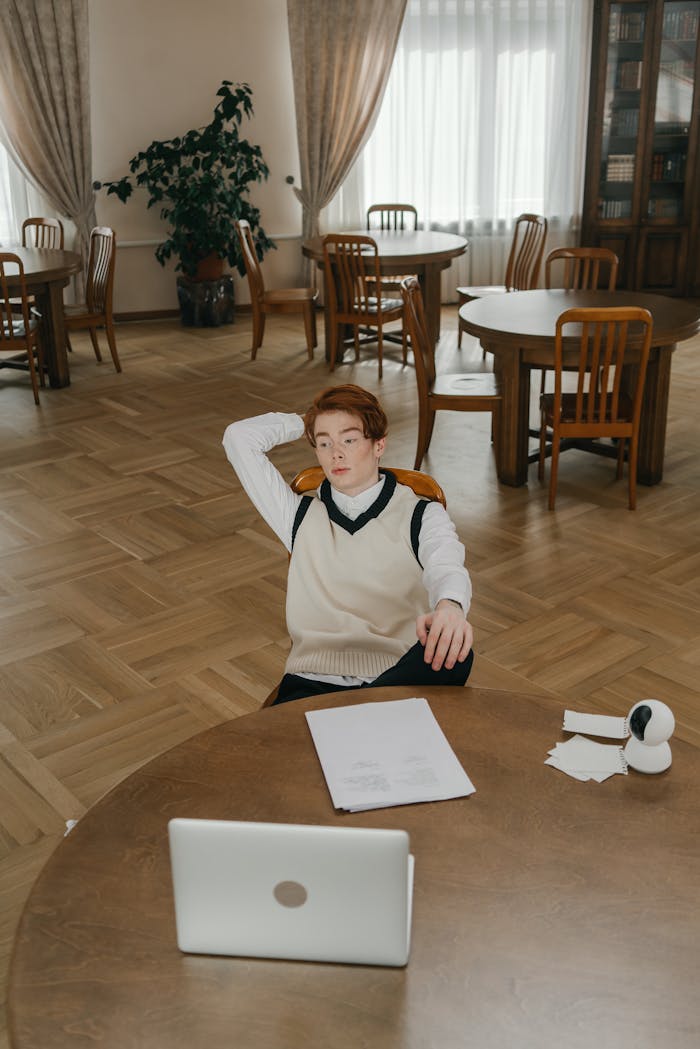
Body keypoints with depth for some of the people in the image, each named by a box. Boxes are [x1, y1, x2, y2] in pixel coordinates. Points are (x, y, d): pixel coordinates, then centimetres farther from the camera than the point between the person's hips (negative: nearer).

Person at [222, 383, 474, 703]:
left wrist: (450, 607, -34)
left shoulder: (421, 516, 13)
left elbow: (448, 569, -10)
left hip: (397, 678, 1)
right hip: (311, 682, -1)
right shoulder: (301, 516, 20)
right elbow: (239, 438, 17)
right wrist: (305, 422, 25)